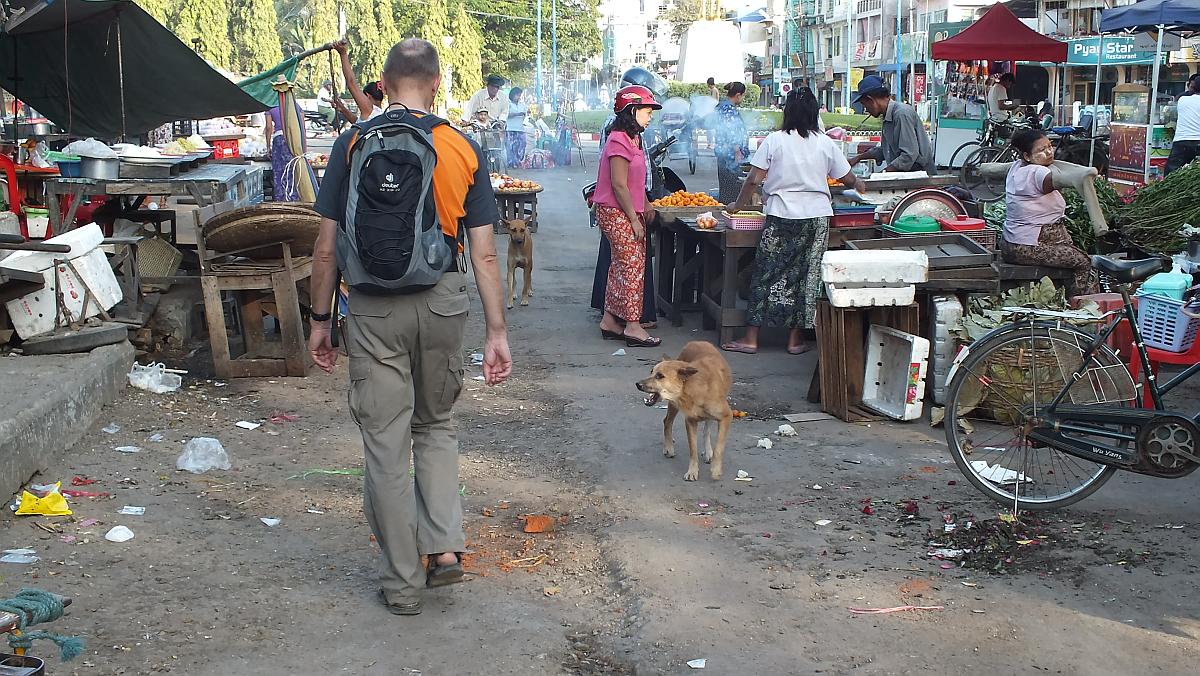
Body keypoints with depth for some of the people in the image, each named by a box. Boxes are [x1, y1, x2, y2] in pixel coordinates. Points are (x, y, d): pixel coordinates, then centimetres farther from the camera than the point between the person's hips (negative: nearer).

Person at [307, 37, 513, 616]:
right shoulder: (463, 150, 1)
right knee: (435, 425, 23)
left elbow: (327, 247, -2)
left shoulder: (353, 144, -2)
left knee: (385, 443, 7)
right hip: (442, 303, 2)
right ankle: (445, 545, 11)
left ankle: (402, 584, 14)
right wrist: (497, 333, 3)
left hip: (374, 307, -2)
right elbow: (484, 254, -1)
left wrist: (320, 319, 8)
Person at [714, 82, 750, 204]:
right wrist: (738, 152, -20)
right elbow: (732, 133, -22)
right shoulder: (730, 109, -17)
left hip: (721, 151, 11)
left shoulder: (721, 106, 14)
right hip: (731, 154, -11)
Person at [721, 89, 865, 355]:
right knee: (806, 276, 8)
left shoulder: (774, 140, -4)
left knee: (767, 274, 4)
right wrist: (858, 184, 36)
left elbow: (754, 180, -4)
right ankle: (795, 338, 13)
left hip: (781, 215, -2)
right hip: (817, 216, 2)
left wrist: (738, 205, 10)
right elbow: (848, 178, 14)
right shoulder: (825, 143, 3)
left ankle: (751, 338, 6)